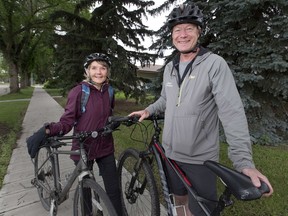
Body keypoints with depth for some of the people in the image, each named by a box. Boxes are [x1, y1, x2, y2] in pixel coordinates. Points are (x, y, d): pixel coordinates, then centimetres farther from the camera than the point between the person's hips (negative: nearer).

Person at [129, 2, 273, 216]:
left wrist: (244, 161, -27)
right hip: (172, 153, 6)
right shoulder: (169, 68, 4)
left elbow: (232, 112, -21)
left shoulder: (215, 64, -14)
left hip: (201, 159, -5)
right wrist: (149, 110, 3)